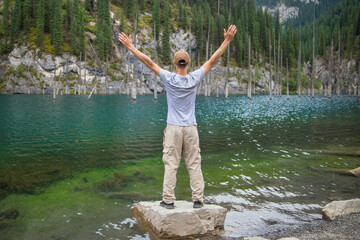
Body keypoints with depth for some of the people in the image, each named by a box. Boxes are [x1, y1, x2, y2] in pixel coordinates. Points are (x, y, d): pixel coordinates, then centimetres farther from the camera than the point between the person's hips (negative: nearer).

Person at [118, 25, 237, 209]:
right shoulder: (194, 79, -3)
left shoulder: (169, 79, -7)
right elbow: (212, 61, 1)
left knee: (170, 165, 3)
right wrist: (227, 41, 6)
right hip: (191, 128, 2)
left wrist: (130, 47, 1)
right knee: (194, 165, 6)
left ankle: (168, 200, 5)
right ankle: (198, 199, 8)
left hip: (173, 129, -1)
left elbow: (149, 62, -4)